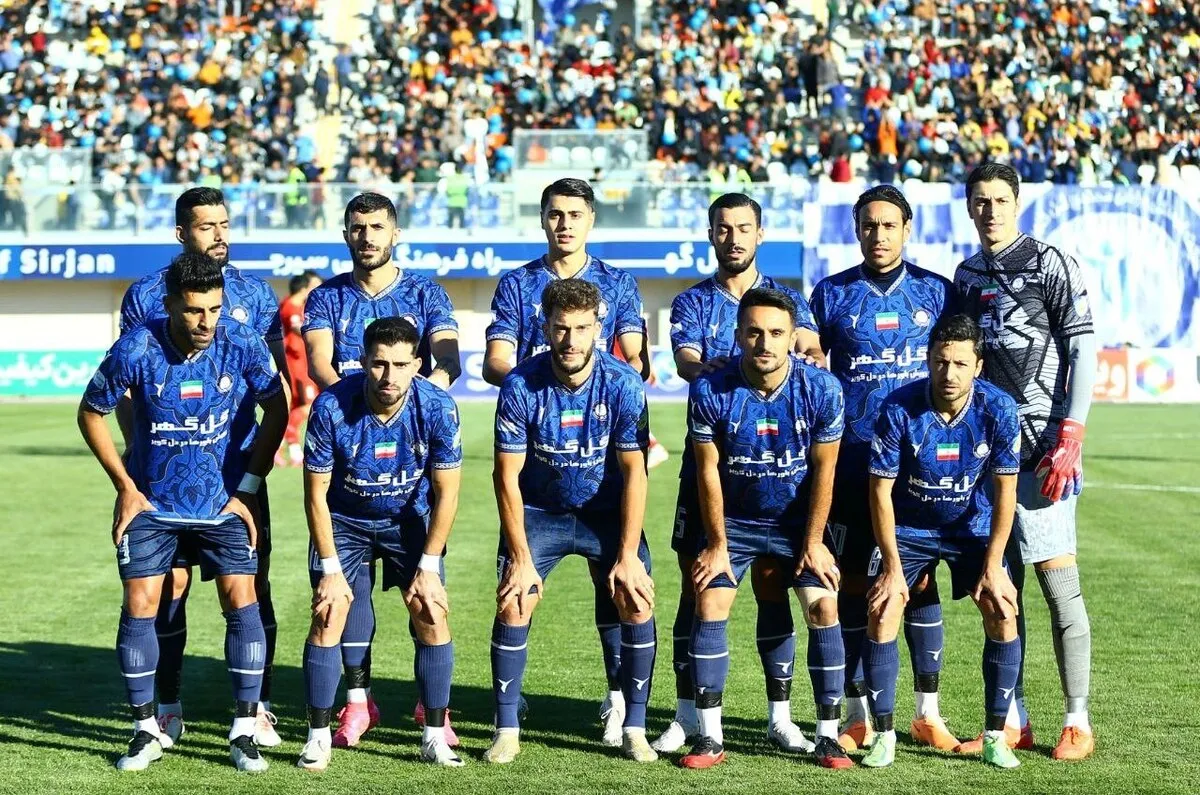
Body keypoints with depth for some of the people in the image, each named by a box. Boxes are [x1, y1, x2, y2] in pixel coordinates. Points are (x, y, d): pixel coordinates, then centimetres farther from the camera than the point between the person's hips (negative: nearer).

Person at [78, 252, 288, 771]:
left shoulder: (242, 345, -16)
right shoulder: (136, 350, -18)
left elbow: (276, 408, -1)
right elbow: (91, 413, -2)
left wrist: (248, 488, -3)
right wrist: (126, 487, -4)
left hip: (224, 500, 0)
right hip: (151, 500, 0)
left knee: (241, 600, -10)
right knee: (139, 605, -5)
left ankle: (244, 733, -1)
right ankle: (147, 731, 8)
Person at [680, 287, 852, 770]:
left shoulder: (821, 389, -19)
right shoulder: (711, 390, -20)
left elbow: (823, 471, -10)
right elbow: (708, 470, -10)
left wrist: (814, 542, -8)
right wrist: (717, 544, -7)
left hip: (798, 519, 0)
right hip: (734, 518, 0)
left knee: (823, 607, -11)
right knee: (709, 607, -12)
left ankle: (828, 736, -2)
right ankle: (710, 738, -4)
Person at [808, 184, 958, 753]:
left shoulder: (936, 292, 7)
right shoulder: (832, 294, 5)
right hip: (852, 457, 0)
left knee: (920, 579, 1)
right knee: (853, 583, 3)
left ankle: (927, 713, 9)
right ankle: (858, 715, 10)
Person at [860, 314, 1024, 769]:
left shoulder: (998, 408, -22)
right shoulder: (898, 408, -25)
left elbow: (1005, 490, -13)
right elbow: (881, 490, -17)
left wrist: (993, 565, -15)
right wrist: (892, 566, -18)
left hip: (973, 526, 1)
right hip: (908, 526, -1)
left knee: (1002, 613, -14)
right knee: (881, 614, -15)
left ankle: (996, 737, -3)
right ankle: (883, 736, -4)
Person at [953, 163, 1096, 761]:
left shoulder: (1050, 264, -3)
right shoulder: (967, 277, 15)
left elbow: (1083, 351, -7)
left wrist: (1069, 438, -14)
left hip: (1040, 443, -6)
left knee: (1058, 579, -7)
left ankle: (1078, 722, -3)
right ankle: (1013, 721, 13)